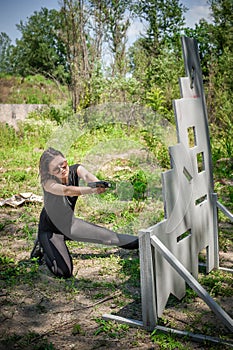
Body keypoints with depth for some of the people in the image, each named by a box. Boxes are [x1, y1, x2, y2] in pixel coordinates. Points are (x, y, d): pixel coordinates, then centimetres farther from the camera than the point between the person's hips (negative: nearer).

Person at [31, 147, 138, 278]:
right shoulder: (48, 183, -30)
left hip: (69, 224, 5)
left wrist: (97, 183, -64)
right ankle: (43, 247, 12)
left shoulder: (75, 170, -17)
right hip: (49, 230, -5)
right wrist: (93, 190, -67)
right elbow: (67, 190, -50)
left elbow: (86, 175, -40)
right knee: (64, 272, -14)